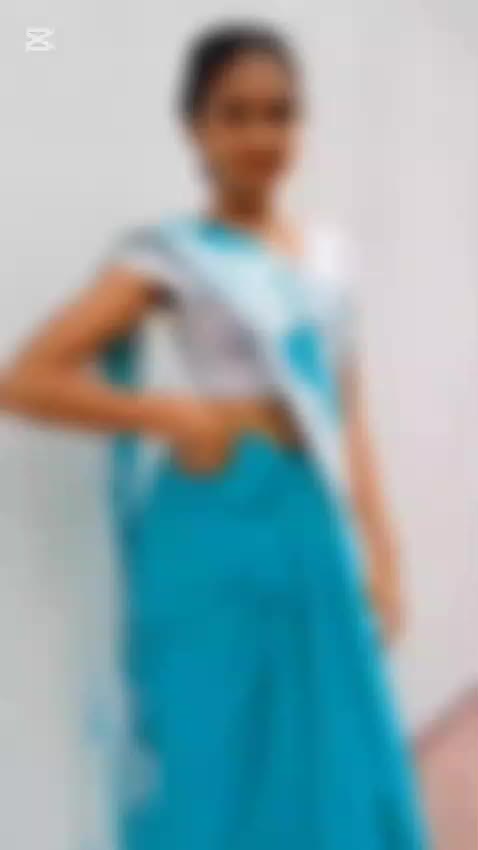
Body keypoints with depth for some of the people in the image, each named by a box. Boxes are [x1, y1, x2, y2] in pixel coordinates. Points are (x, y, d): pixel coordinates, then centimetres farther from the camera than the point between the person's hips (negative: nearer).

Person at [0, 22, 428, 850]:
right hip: (221, 534, -5)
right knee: (220, 767, 5)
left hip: (314, 533, 6)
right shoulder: (171, 253, -6)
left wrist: (379, 549, 9)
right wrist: (178, 415, -16)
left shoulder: (325, 255, 10)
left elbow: (347, 416, 14)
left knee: (334, 770, 13)